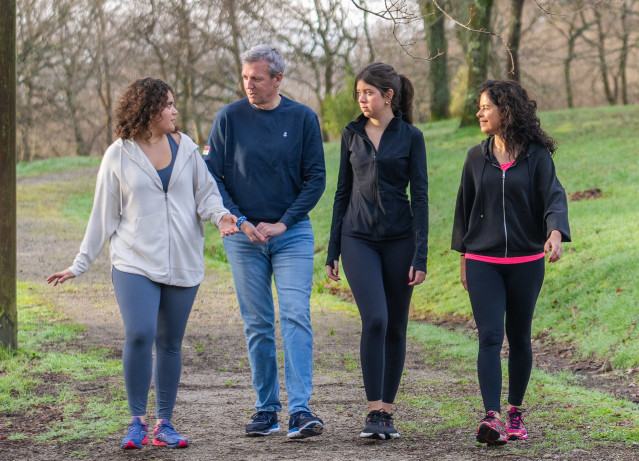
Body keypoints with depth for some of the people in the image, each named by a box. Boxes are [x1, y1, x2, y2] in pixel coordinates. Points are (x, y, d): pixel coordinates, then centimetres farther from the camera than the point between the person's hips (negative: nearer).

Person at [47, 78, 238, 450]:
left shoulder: (186, 148, 7)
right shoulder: (119, 156, 1)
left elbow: (206, 192, 10)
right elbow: (104, 215, 6)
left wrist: (220, 215, -13)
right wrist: (80, 265, 6)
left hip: (183, 263, 3)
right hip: (135, 263, -3)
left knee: (170, 342, 5)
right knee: (140, 334, -18)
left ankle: (164, 424, 16)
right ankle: (137, 422, -5)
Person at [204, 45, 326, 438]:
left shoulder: (303, 118, 0)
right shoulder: (230, 118, 1)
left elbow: (315, 178, 2)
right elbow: (212, 176, 3)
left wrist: (284, 222, -7)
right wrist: (240, 222, -7)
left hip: (292, 234, -1)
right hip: (244, 237, 1)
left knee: (296, 317, -12)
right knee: (257, 325, 5)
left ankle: (300, 409, -16)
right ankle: (266, 409, 12)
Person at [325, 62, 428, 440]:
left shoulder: (410, 137, 0)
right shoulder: (352, 135, 8)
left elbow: (420, 196, -3)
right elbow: (343, 192, 12)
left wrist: (421, 256, -9)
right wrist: (333, 250, 10)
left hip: (399, 239, 0)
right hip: (358, 237, 1)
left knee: (395, 327, 4)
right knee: (375, 319, -16)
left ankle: (387, 411, 15)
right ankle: (374, 412, -14)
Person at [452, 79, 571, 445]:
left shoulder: (537, 157, -2)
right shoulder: (477, 158, 7)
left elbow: (555, 197, -13)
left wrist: (556, 233, -32)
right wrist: (463, 256, 15)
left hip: (526, 261, -1)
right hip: (483, 262, 1)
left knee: (519, 337, 8)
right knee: (490, 336, -11)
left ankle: (516, 414, 23)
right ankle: (492, 418, -19)